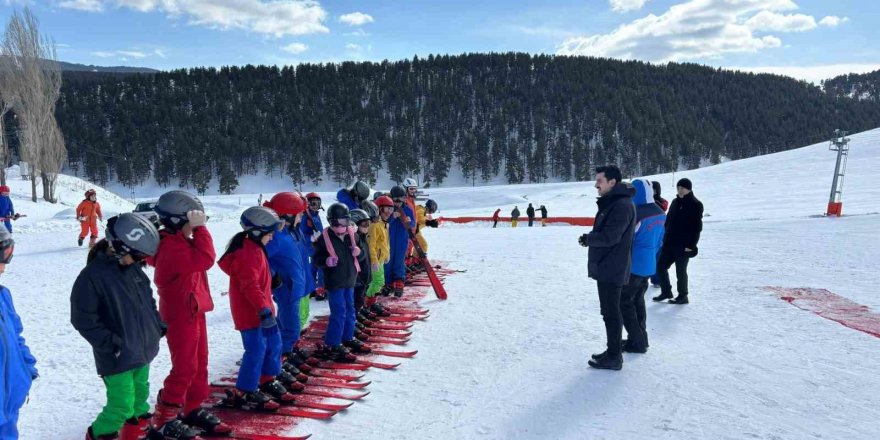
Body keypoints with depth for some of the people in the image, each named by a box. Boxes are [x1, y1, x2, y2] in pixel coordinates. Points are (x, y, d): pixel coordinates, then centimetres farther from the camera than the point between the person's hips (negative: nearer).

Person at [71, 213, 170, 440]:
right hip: (117, 356, -7)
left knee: (140, 394, 20)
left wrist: (158, 325, 11)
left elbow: (148, 300, 17)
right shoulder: (92, 275, -18)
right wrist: (110, 343, -18)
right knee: (122, 406, -2)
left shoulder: (133, 269, 3)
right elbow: (83, 319, -16)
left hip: (143, 349, 7)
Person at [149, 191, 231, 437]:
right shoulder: (172, 248, -23)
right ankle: (163, 419, 8)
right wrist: (200, 229, -27)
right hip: (180, 316, -10)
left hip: (194, 313, 10)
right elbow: (206, 258, -33)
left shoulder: (179, 243, 12)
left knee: (199, 364, 16)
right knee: (185, 368, -4)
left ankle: (193, 409, 28)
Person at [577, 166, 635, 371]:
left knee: (611, 313, -3)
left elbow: (610, 237, -25)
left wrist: (587, 239, -10)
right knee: (610, 311, 17)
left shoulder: (622, 205, -19)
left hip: (612, 270, -10)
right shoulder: (611, 203, 15)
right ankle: (612, 352, 27)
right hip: (606, 268, 10)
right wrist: (590, 239, 2)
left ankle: (614, 358, 5)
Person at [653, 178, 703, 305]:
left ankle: (683, 296, 15)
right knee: (660, 266, 7)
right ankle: (666, 292, 21)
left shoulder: (696, 205, -7)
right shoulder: (675, 202, 13)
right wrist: (665, 239, 12)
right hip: (669, 243, 7)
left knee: (680, 271, 1)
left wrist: (691, 245, -16)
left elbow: (697, 227, -12)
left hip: (684, 245, -7)